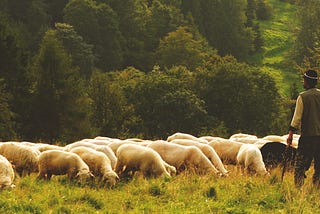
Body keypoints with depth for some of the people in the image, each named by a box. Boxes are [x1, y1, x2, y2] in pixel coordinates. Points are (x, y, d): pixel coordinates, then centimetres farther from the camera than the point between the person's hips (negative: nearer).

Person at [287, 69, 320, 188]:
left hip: (307, 135, -4)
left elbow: (297, 117, -7)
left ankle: (298, 187, -7)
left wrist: (290, 134, -3)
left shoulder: (302, 97, -7)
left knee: (300, 165, 0)